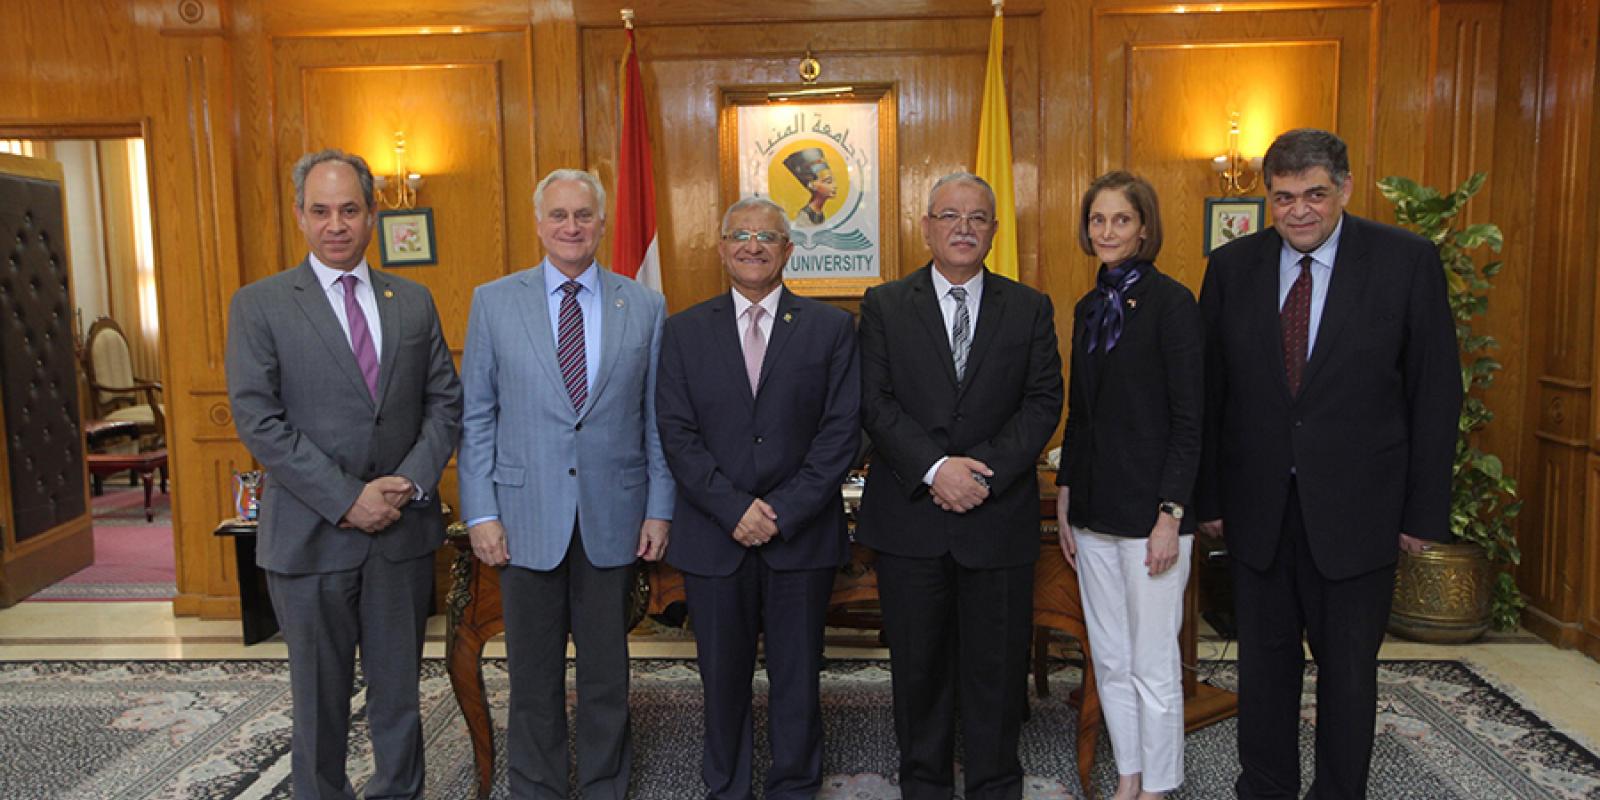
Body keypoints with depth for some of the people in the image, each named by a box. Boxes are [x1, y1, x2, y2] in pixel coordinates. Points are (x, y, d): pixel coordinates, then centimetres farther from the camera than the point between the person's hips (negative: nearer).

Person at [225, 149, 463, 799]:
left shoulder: (414, 301, 8)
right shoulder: (259, 305, -2)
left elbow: (445, 401, 7)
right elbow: (258, 421, -10)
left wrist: (411, 482, -9)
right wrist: (347, 500, -15)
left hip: (403, 528, 3)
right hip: (311, 535, -2)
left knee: (399, 690, 14)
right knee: (320, 696, 12)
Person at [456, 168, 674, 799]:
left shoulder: (644, 307, 3)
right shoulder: (494, 302, 2)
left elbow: (657, 417, 4)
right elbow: (476, 416, 2)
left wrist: (659, 509, 0)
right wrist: (479, 514, -3)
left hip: (613, 519, 1)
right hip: (526, 518, 0)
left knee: (607, 673, 13)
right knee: (534, 676, 11)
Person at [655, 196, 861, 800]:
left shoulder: (831, 328, 2)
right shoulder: (685, 331, 5)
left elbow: (841, 430, -4)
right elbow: (676, 434, -2)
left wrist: (784, 512, -12)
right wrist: (734, 508, -12)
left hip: (802, 535, 0)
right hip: (714, 538, 1)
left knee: (797, 677, 11)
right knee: (723, 676, 12)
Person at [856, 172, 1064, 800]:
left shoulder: (1029, 309, 7)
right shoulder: (885, 306, 4)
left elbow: (1043, 401, 0)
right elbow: (875, 403, -4)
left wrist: (983, 469, -13)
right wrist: (934, 468, -16)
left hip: (999, 515, 1)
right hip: (910, 516, 0)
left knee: (997, 665, 9)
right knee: (918, 663, 10)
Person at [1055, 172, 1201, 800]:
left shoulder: (1170, 302, -9)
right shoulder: (1089, 308, 12)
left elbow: (1190, 420, -12)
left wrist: (1171, 516, -16)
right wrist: (1065, 498, 13)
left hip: (1149, 509, -7)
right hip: (1095, 509, 7)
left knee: (1152, 666, 4)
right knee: (1109, 660, 15)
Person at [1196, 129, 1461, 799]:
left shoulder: (1407, 261, -5)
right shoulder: (1232, 266, 1)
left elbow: (1437, 392, -3)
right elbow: (1209, 392, 3)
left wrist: (1424, 510, -5)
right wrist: (1207, 496, 1)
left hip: (1356, 510, -2)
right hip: (1257, 509, 2)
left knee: (1349, 669, 11)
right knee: (1264, 661, 14)